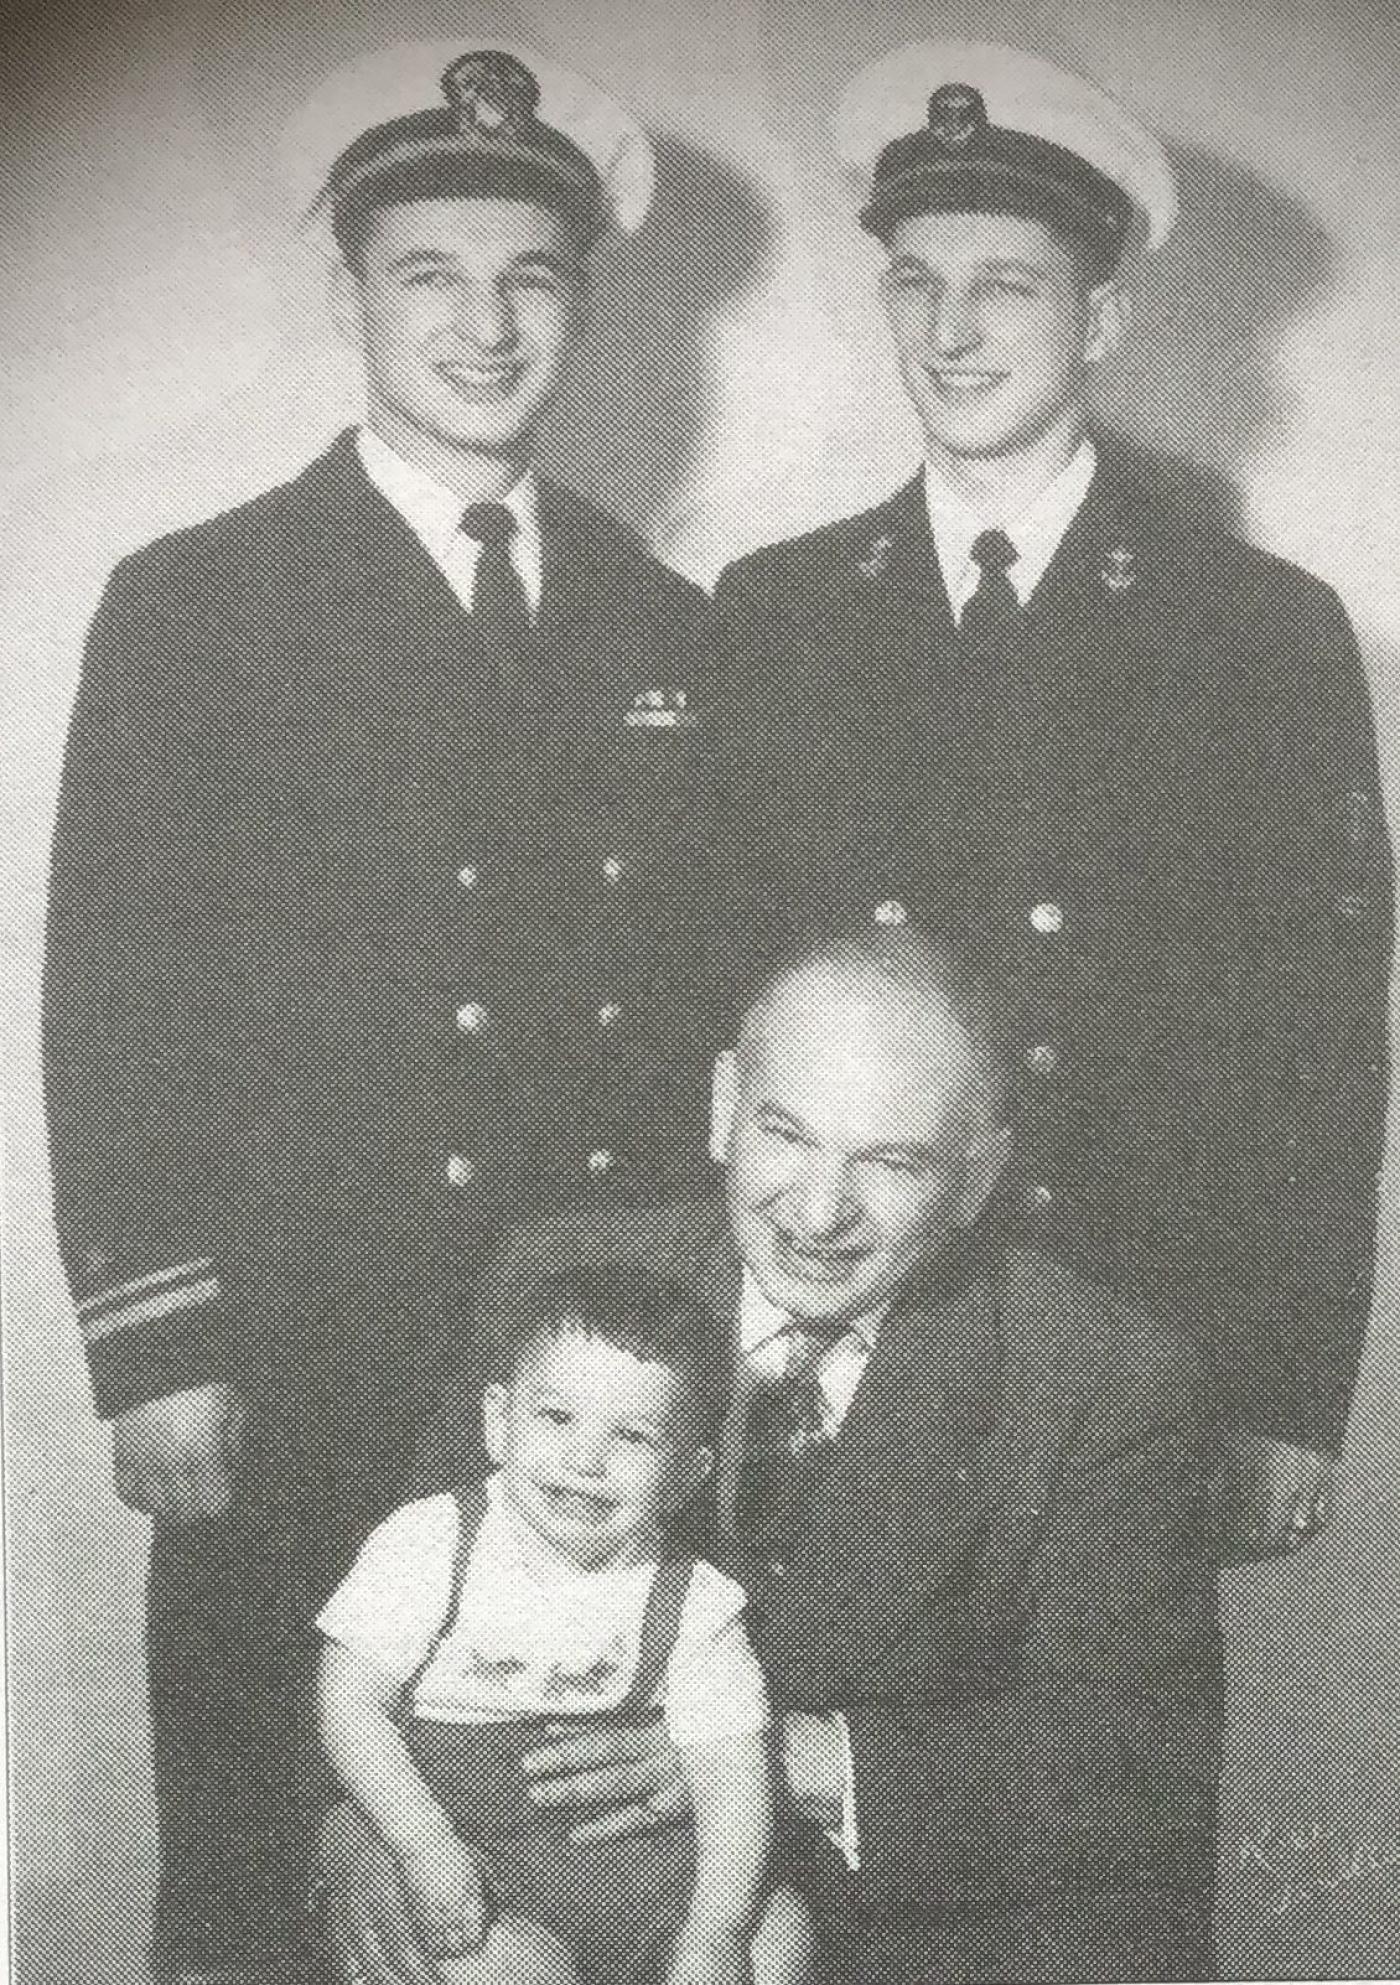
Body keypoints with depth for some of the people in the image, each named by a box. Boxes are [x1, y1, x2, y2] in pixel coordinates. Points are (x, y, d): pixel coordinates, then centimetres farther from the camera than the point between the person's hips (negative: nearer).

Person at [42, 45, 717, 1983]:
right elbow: (113, 1003, -3)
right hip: (302, 1375, -2)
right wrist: (154, 1356, -8)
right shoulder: (192, 606, -1)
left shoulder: (667, 625, 10)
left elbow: (693, 994, 12)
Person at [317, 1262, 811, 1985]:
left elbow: (731, 1772, -7)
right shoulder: (428, 1546, -10)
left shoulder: (696, 1606, -5)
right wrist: (426, 1843, -20)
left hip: (635, 1849, 3)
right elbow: (351, 1708, -10)